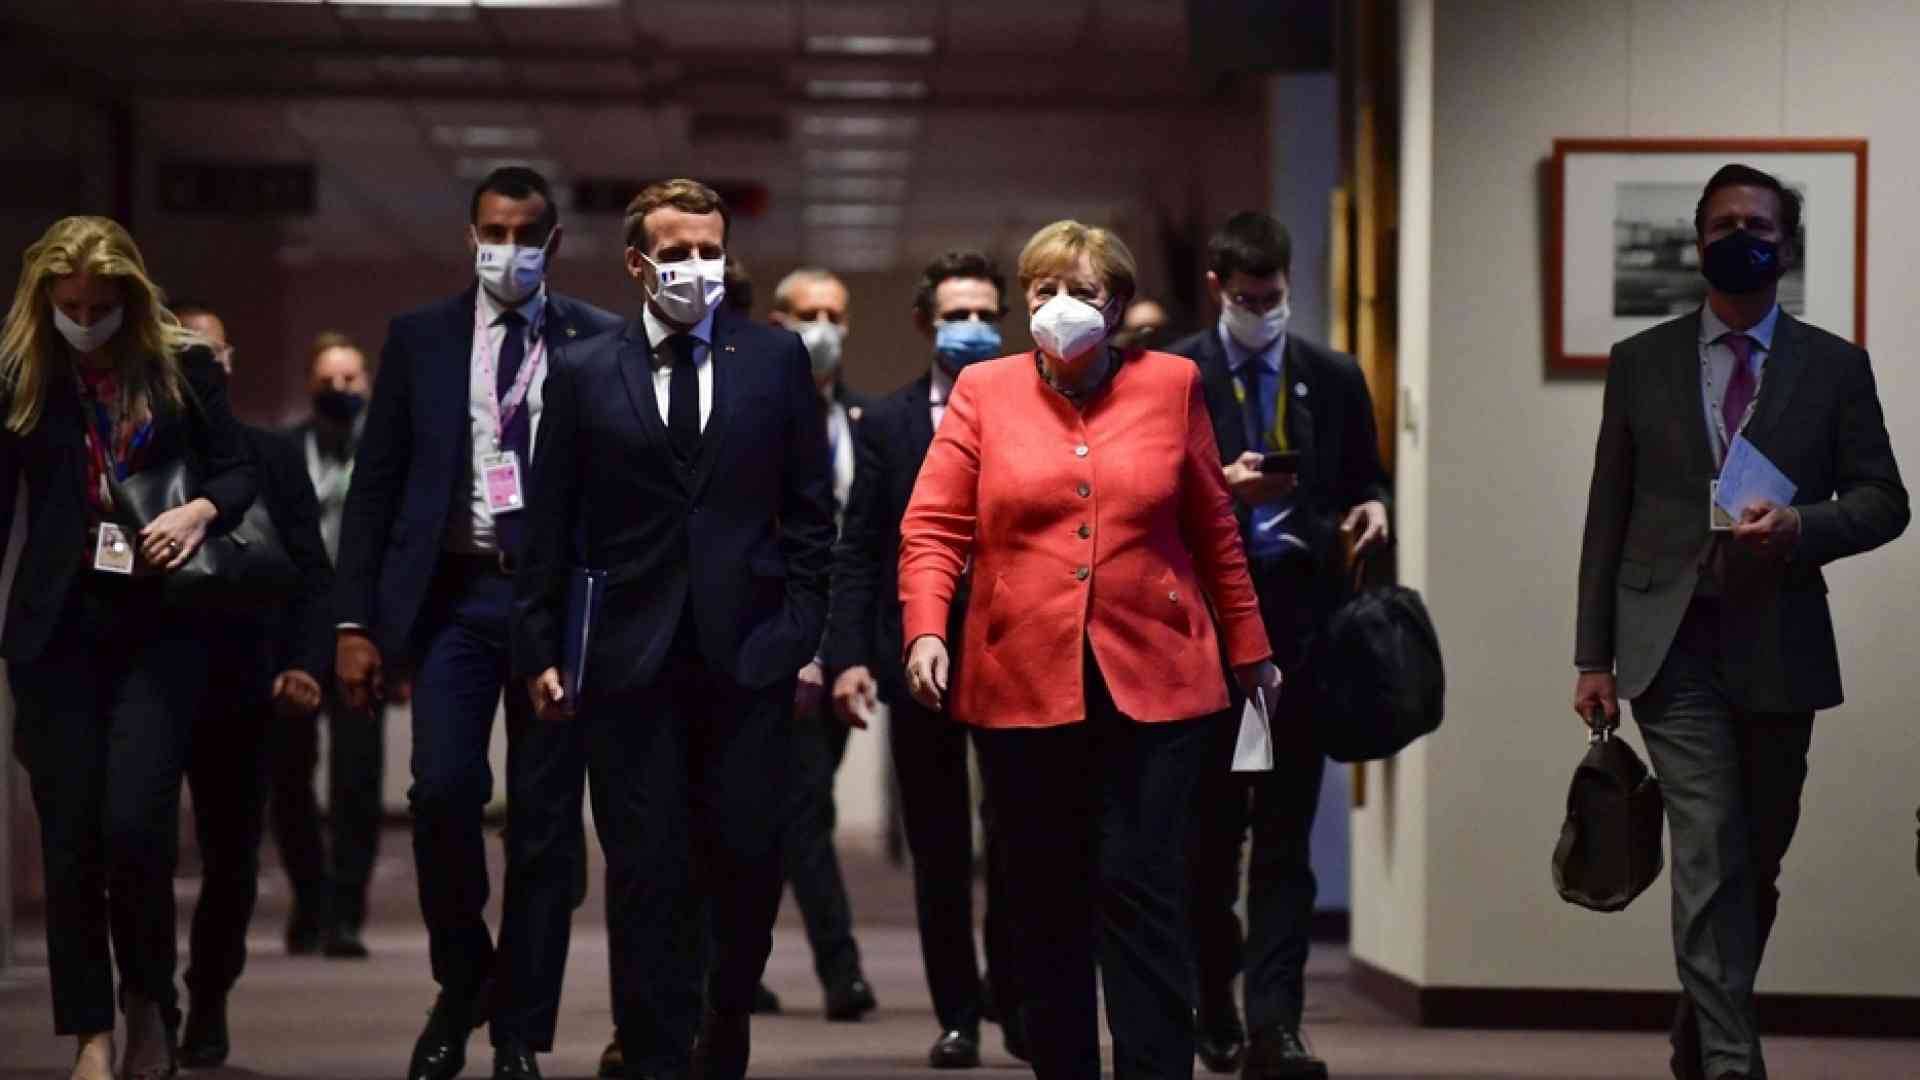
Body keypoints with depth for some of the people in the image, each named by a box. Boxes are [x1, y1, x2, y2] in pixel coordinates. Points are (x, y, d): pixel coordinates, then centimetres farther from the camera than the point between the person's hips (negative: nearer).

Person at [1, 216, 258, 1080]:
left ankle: (150, 1001, 13)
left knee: (136, 820, -12)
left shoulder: (183, 366, 3)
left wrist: (201, 512, -15)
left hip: (160, 623, -1)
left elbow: (239, 471, 7)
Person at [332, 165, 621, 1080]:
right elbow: (375, 486, 8)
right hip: (454, 593, 1)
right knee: (444, 788, -14)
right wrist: (355, 621, 1)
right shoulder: (420, 339, 9)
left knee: (545, 819, 1)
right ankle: (462, 979, 11)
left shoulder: (599, 343, 5)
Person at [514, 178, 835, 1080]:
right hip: (629, 660, 0)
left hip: (748, 657, 0)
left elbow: (810, 507, 7)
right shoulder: (582, 373, 6)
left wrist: (799, 629, -1)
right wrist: (541, 649, 0)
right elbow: (550, 526, 6)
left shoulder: (776, 360, 7)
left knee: (747, 861, 1)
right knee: (646, 874, 1)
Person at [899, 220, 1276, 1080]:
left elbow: (1213, 531, 13)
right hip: (1020, 683, 1)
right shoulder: (984, 391, 7)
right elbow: (933, 527, 1)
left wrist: (1248, 651, 15)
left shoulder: (1170, 384, 8)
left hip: (1152, 684, -1)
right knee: (1043, 904, 6)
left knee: (1141, 890, -6)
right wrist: (925, 631, -14)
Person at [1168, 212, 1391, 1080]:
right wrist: (1216, 486, -19)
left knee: (1286, 832, -5)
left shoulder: (1334, 379, 10)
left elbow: (1365, 480, 18)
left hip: (1301, 624, 1)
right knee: (1209, 828, 8)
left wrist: (1372, 509, -5)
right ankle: (1213, 1004, 26)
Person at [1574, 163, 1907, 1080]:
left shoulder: (1833, 367, 8)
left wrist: (1800, 526, -16)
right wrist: (1594, 656, 4)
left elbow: (1883, 500, 5)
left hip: (1779, 649, 1)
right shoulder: (1641, 364, 8)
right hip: (1674, 644, -1)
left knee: (1757, 865, 10)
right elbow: (1607, 518, 9)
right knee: (1709, 856, -12)